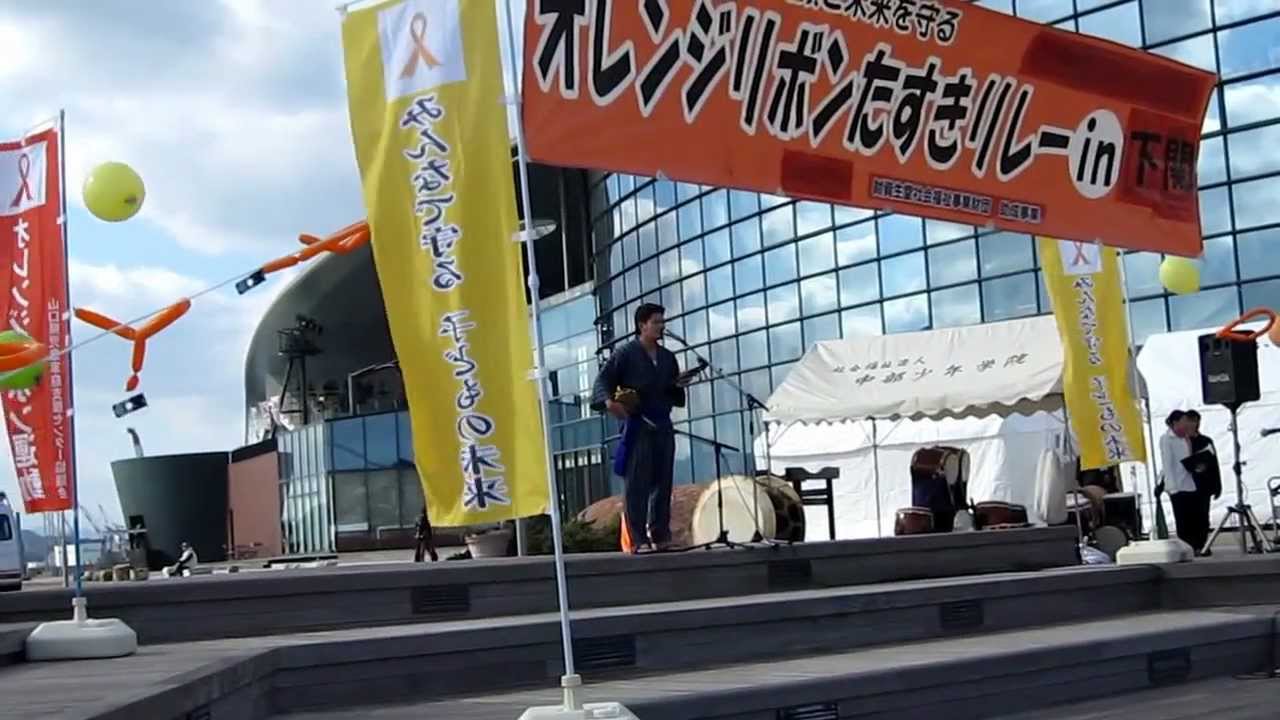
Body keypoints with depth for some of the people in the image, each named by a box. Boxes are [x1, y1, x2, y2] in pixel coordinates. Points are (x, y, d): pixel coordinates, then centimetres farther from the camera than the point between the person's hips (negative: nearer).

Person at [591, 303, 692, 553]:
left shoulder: (667, 357, 16)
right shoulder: (626, 353, -2)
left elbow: (675, 397, 20)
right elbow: (603, 379, -9)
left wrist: (679, 385, -2)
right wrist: (608, 401, -26)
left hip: (662, 425, 6)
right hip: (637, 424, -6)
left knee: (663, 483, 6)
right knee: (637, 483, -6)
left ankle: (661, 536, 13)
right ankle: (638, 539, -5)